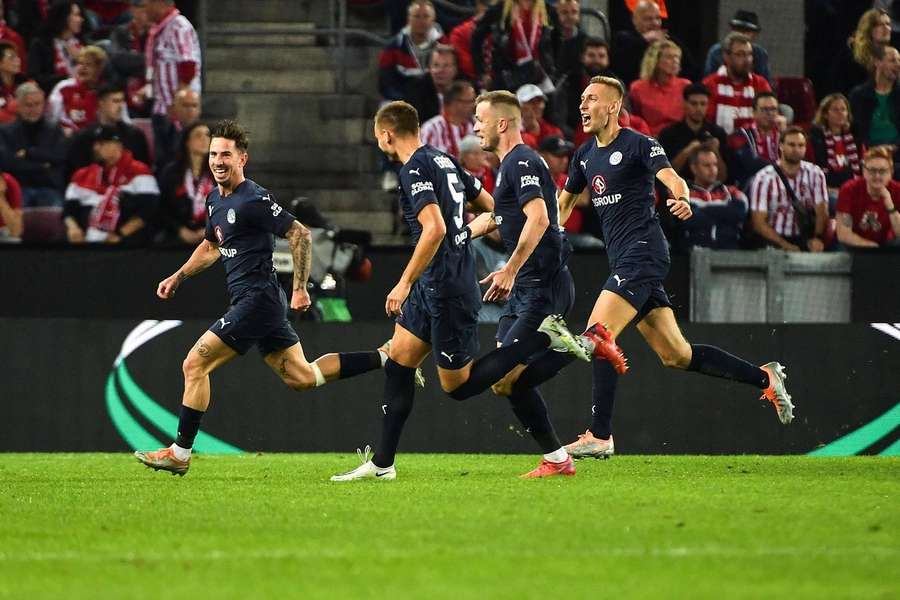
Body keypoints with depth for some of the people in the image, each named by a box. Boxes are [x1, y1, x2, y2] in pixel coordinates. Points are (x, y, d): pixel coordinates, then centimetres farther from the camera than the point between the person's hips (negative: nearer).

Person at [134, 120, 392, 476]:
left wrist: (300, 289, -18)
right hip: (257, 302, 10)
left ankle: (180, 454, -2)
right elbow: (212, 246, 31)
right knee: (301, 377, 13)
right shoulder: (215, 199, 13)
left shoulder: (253, 201, -16)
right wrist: (177, 278, 24)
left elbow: (300, 235, -16)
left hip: (257, 300, -10)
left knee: (194, 365, -8)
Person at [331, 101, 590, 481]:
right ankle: (382, 464, 11)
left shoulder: (415, 170, -15)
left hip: (447, 291, -10)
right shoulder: (444, 161, 12)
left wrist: (405, 283, -23)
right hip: (434, 287, 10)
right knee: (397, 363, 10)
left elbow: (434, 228, -28)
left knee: (458, 386, -1)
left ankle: (546, 339, -3)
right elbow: (494, 211, 18)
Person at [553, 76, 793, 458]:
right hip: (623, 261, 8)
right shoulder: (585, 155, 16)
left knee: (599, 335, -18)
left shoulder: (638, 145, -7)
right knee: (675, 355, 8)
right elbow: (564, 202, 28)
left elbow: (671, 177, -21)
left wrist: (681, 199, -44)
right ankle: (765, 378, 18)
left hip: (643, 251, -8)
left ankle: (599, 436, -16)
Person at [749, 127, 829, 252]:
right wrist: (785, 245, -19)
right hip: (775, 239, -3)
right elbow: (759, 222, -8)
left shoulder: (815, 174, 3)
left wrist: (817, 238, -19)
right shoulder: (764, 178, -5)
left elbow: (821, 212, 0)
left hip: (806, 240, 3)